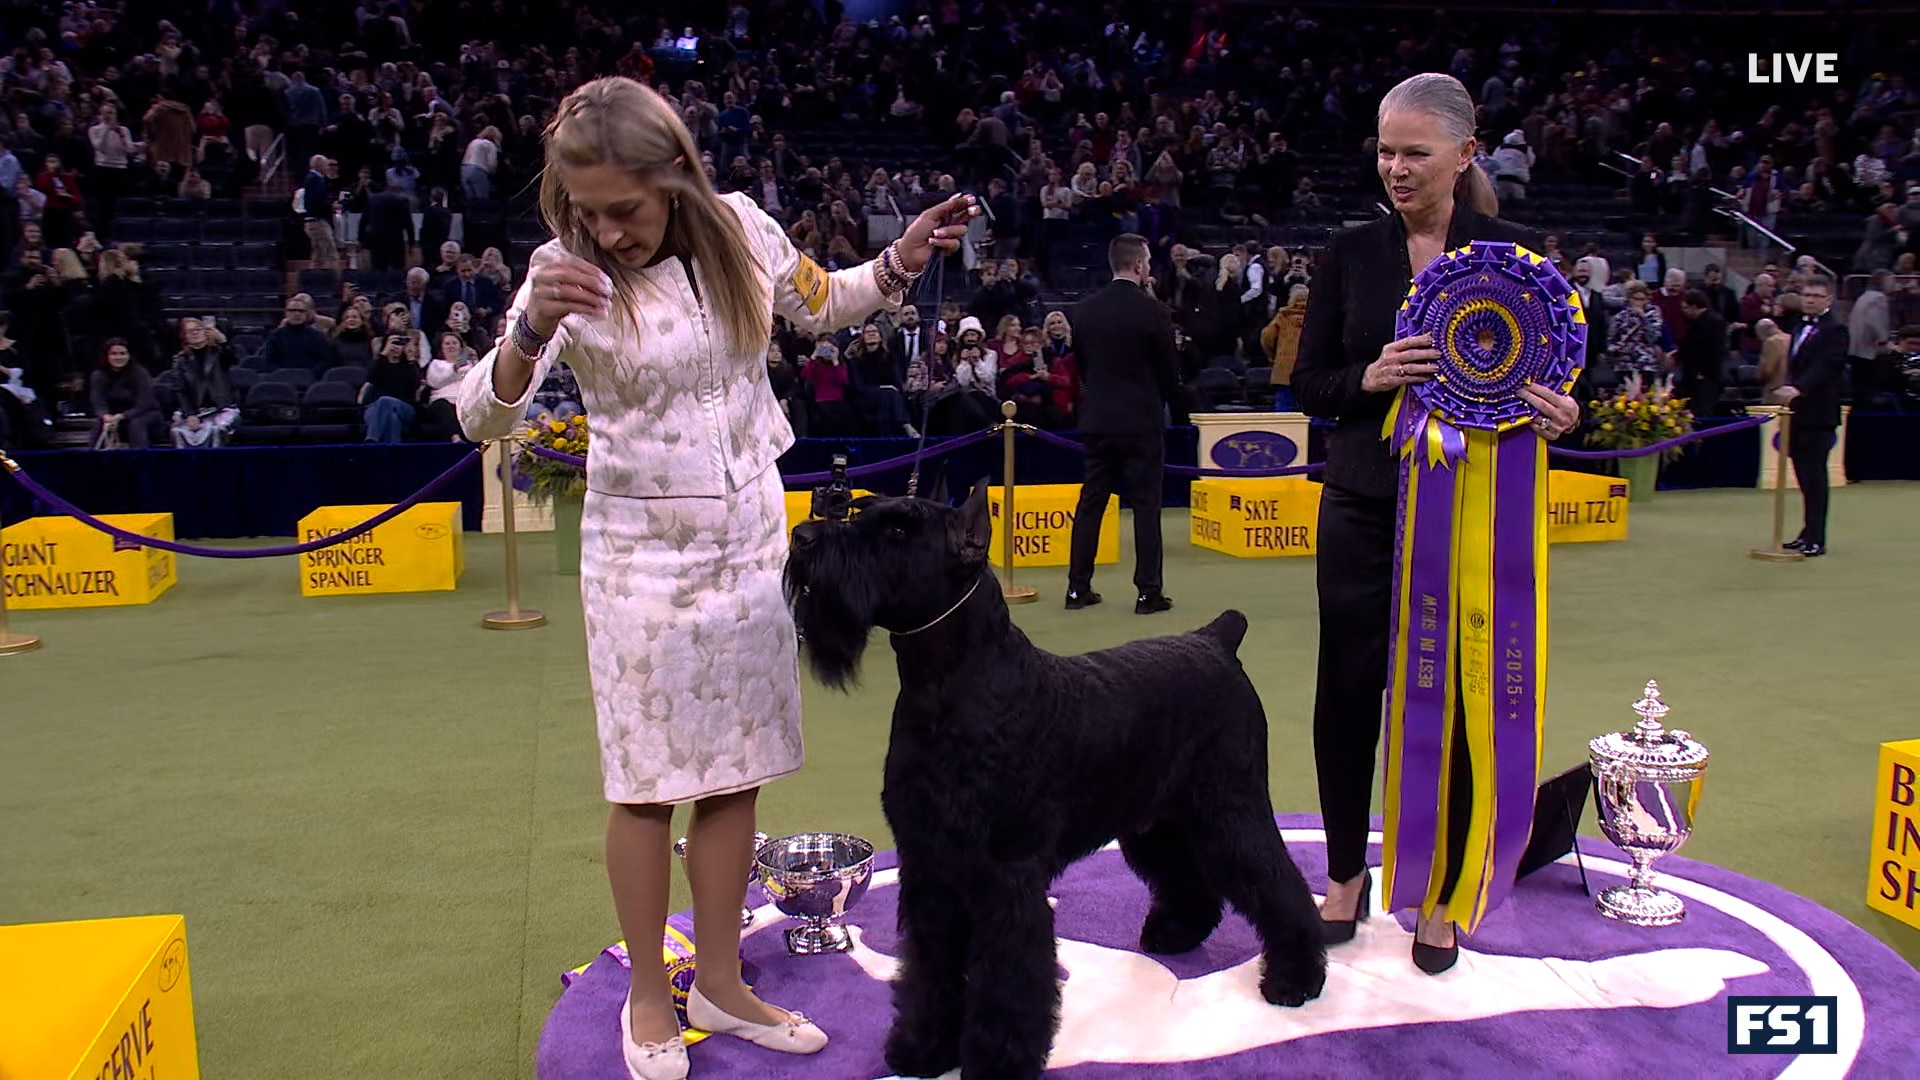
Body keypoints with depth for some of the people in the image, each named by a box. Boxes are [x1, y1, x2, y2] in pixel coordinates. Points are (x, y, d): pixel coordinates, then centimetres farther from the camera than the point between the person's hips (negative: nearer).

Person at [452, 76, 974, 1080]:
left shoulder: (739, 228, -4)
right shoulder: (569, 273, -13)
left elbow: (822, 304, 15)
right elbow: (480, 415, -21)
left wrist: (899, 261, -3)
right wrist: (533, 329, -40)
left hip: (753, 535, 4)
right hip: (642, 552, -3)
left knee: (735, 772, 11)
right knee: (646, 783, 5)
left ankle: (719, 983, 27)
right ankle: (648, 997, 24)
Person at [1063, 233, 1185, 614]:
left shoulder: (1083, 310, 3)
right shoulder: (1153, 311, -10)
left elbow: (1081, 365, 10)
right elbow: (1169, 371, -4)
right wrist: (1179, 413, 10)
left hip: (1097, 420, 4)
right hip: (1142, 422, -4)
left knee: (1090, 504, 10)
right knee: (1146, 506, 2)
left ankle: (1078, 588, 12)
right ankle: (1148, 592, 4)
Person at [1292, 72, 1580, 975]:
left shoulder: (1508, 253, -1)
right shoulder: (1350, 254, 3)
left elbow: (1544, 373, 2)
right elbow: (1308, 386, 2)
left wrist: (1559, 412, -20)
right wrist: (1370, 377, -18)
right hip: (1363, 504, 2)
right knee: (1347, 690, 6)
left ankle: (1440, 897, 22)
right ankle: (1347, 874, 26)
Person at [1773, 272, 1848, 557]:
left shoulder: (1835, 329, -10)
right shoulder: (1801, 328, 17)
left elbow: (1826, 366, -24)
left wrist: (1797, 389, -37)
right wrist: (1787, 392, 18)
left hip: (1818, 415, -8)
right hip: (1799, 413, 8)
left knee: (1814, 475, -7)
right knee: (1805, 476, 13)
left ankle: (1816, 539, -5)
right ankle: (1809, 532, 21)